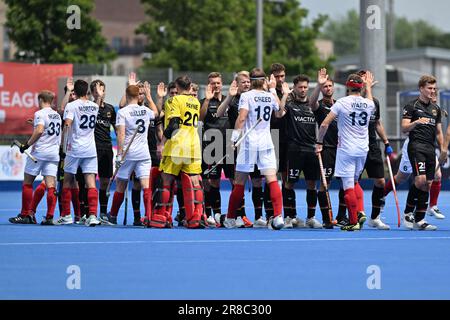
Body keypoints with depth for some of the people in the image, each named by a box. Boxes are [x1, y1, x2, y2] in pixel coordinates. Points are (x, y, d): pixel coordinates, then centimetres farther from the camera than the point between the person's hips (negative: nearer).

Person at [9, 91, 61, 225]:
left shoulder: (40, 113, -8)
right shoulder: (57, 115, 14)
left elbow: (39, 130, -22)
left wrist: (27, 144, -15)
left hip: (39, 152, -6)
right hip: (54, 153, 6)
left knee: (27, 183, 5)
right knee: (51, 185, 0)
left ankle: (25, 215, 6)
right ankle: (49, 217, -6)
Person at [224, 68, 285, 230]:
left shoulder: (246, 96, -4)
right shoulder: (271, 96, 9)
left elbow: (242, 117, -16)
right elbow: (280, 113, 29)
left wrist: (234, 136, -14)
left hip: (249, 143, -2)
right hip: (266, 143, 2)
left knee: (240, 182, 5)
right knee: (272, 180, -4)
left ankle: (230, 218, 13)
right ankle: (278, 216, -20)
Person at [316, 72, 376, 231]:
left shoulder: (342, 102, -10)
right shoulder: (368, 104, 2)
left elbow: (325, 124, -10)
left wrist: (319, 142, 2)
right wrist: (369, 87, 42)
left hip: (346, 150, -5)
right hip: (363, 150, 5)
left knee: (348, 186, -2)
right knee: (355, 182, 23)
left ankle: (353, 222, -2)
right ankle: (360, 212, 6)